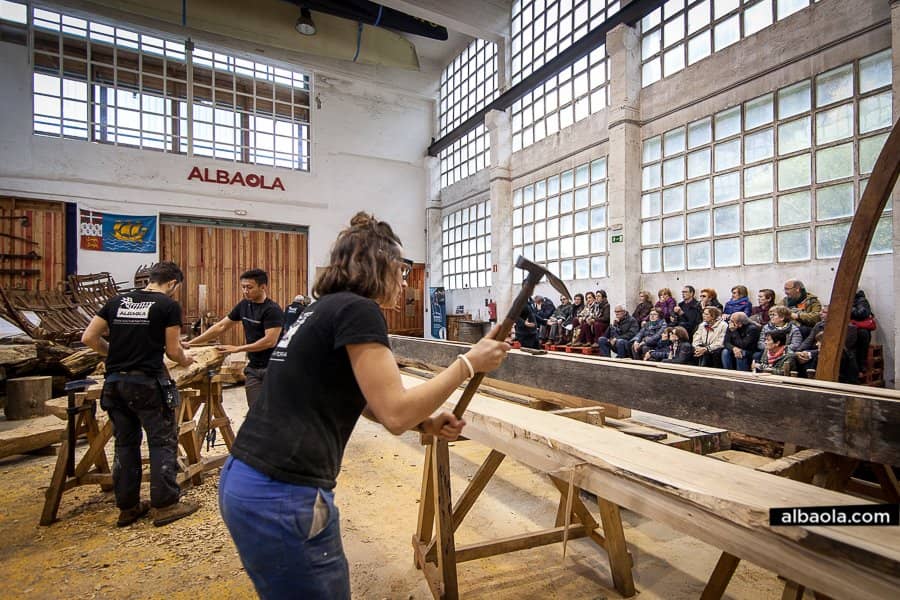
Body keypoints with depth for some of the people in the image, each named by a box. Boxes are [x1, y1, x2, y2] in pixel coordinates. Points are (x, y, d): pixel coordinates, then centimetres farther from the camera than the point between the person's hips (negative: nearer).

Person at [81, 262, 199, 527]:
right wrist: (185, 360, 16)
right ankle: (165, 505, 12)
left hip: (114, 382, 6)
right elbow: (172, 350, -5)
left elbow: (88, 338, 8)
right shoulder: (169, 305, -5)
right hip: (147, 383, -6)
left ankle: (127, 507, 25)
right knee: (163, 441, 5)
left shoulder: (117, 301, 11)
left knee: (125, 443, 16)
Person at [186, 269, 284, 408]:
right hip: (253, 368, 6)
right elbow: (220, 327, 13)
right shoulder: (244, 305, 7)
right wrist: (190, 343, 11)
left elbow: (270, 341, -23)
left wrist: (238, 349, -17)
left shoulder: (272, 309, -15)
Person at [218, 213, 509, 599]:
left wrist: (426, 422, 7)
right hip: (283, 498, -9)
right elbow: (395, 414, -19)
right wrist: (469, 363, -10)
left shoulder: (323, 309, 14)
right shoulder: (357, 310, -16)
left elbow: (358, 398, 19)